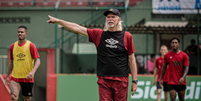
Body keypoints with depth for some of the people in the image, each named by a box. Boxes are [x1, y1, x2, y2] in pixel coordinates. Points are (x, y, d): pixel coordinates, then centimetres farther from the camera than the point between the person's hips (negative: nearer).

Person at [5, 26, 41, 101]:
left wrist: (33, 72, -26)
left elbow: (37, 61, -9)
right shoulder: (13, 46, 8)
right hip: (15, 77, 2)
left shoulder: (31, 45, -4)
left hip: (27, 78, -2)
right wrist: (7, 76, 17)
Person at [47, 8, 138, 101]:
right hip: (103, 80, 1)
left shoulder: (127, 36, 5)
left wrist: (134, 81, 2)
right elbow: (77, 28, 10)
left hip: (121, 81, -1)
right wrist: (58, 21, 6)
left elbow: (131, 59, 6)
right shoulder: (99, 34, 9)